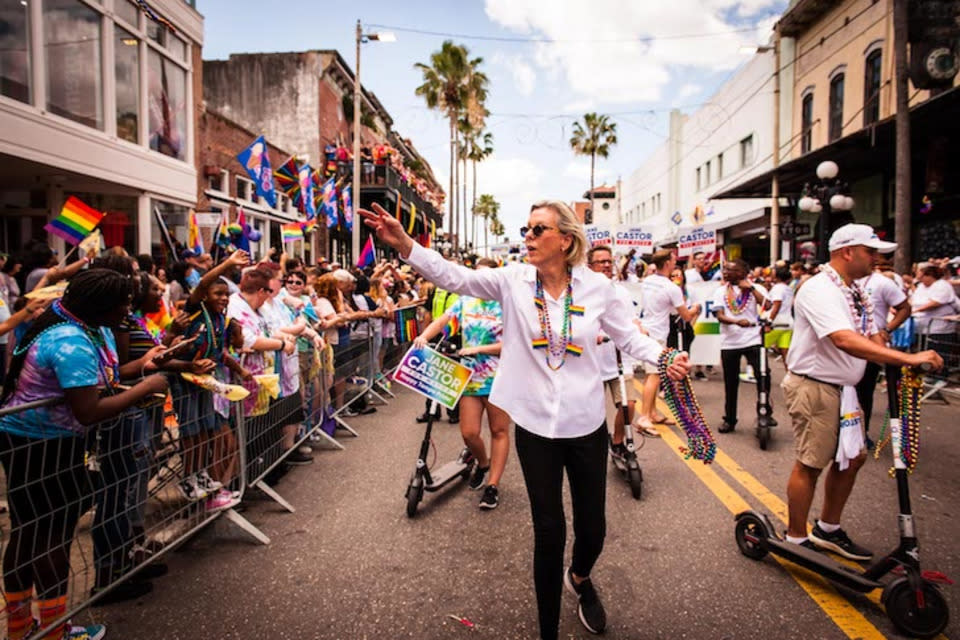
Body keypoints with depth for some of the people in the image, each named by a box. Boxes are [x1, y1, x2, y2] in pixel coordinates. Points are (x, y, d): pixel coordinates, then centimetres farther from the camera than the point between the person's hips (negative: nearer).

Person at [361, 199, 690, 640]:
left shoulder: (596, 287, -5)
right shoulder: (512, 281, -6)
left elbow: (629, 337, 3)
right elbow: (455, 277, -16)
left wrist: (665, 358, -15)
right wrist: (405, 245, -29)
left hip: (586, 425, 1)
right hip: (535, 426, -1)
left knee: (592, 528, 13)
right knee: (549, 532, 8)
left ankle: (580, 578, 51)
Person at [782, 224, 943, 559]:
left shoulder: (856, 292, 13)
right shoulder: (819, 290, -20)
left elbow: (871, 336, 12)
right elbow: (845, 341, -33)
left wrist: (901, 366, -7)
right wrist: (907, 358, -35)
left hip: (843, 387, 10)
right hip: (814, 387, -10)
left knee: (853, 457, 16)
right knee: (810, 464, -1)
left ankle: (827, 530, 31)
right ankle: (796, 540, 14)